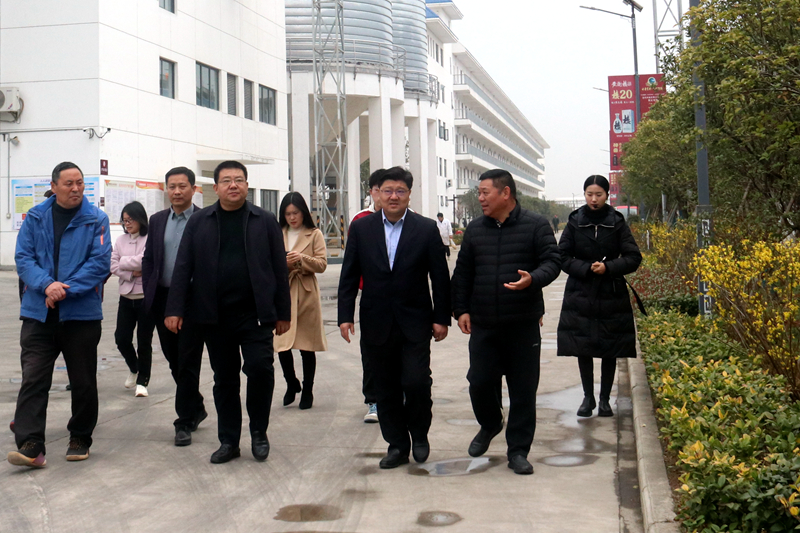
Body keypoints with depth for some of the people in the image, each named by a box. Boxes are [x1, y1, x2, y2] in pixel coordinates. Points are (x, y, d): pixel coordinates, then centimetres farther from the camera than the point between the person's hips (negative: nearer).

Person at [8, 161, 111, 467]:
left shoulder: (96, 220, -1)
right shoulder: (35, 218, 6)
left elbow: (100, 262, -8)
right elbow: (23, 258, 1)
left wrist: (66, 290, -16)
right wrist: (46, 285, -17)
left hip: (82, 313, -1)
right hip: (38, 313, 1)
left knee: (83, 381, 9)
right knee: (33, 378, -7)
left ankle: (80, 439, 25)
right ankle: (30, 446, -8)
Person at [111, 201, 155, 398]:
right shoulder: (121, 240, 10)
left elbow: (143, 261, -21)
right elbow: (113, 264, 3)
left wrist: (123, 263, -5)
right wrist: (131, 273, -13)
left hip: (147, 297, -5)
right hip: (126, 297, 5)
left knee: (144, 342, 2)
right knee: (121, 338, 4)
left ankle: (142, 381, 14)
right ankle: (134, 369, 31)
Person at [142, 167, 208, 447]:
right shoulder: (157, 221, 11)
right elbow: (148, 259, 14)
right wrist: (149, 294, 5)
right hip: (163, 299, 5)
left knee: (188, 362, -2)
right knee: (174, 361, 12)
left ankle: (185, 421, 7)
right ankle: (196, 408, 30)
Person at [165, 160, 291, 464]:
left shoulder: (265, 221, 5)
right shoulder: (199, 222, 8)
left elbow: (279, 269, 4)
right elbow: (183, 267, 5)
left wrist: (283, 313, 1)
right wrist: (175, 309, -3)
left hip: (255, 314, -2)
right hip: (215, 316, 2)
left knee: (260, 368, -12)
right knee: (224, 378, 9)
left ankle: (258, 432, 11)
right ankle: (228, 441, 20)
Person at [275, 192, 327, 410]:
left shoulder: (314, 234, 3)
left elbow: (322, 264, -4)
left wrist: (302, 258, -20)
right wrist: (282, 264, -12)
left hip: (306, 294, -2)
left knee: (307, 346, 4)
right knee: (282, 344, -5)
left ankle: (307, 391, 18)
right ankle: (292, 384, 19)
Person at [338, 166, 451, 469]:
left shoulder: (426, 229, 0)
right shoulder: (361, 228, 4)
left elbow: (440, 277, 1)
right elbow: (349, 276, 5)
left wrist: (442, 318, -2)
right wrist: (345, 315, -2)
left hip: (415, 323, -2)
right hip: (376, 324, 2)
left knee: (416, 382, -7)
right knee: (386, 389, 8)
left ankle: (419, 434, 19)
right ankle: (397, 446, 21)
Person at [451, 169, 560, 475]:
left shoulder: (535, 226, 0)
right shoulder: (475, 229, 11)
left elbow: (552, 262, -3)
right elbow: (462, 273, 14)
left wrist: (533, 279, -24)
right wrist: (461, 309, 4)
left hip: (524, 324, -3)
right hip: (483, 325, 3)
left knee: (523, 389, 1)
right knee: (479, 382, 2)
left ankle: (518, 450, 13)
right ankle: (489, 425, 33)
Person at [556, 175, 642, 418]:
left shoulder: (617, 223, -1)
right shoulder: (574, 222, 1)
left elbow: (634, 258, -2)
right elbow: (562, 257, 0)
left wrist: (608, 268, -16)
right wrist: (587, 269, -14)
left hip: (612, 297, 0)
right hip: (580, 296, 0)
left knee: (610, 351, 5)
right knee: (582, 349, 4)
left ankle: (605, 400, 17)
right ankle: (588, 397, 18)